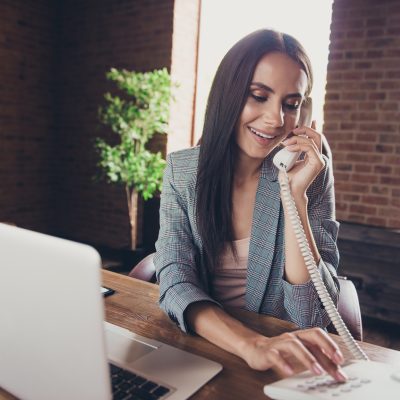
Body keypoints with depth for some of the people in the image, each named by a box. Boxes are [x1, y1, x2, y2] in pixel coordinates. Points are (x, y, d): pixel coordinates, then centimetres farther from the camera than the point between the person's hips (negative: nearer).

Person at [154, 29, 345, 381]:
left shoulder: (312, 174, -8)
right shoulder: (183, 170, -6)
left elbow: (312, 317, -12)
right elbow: (175, 282, -15)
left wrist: (295, 195, -20)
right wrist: (250, 344, -30)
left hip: (278, 354, -1)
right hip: (194, 346, 1)